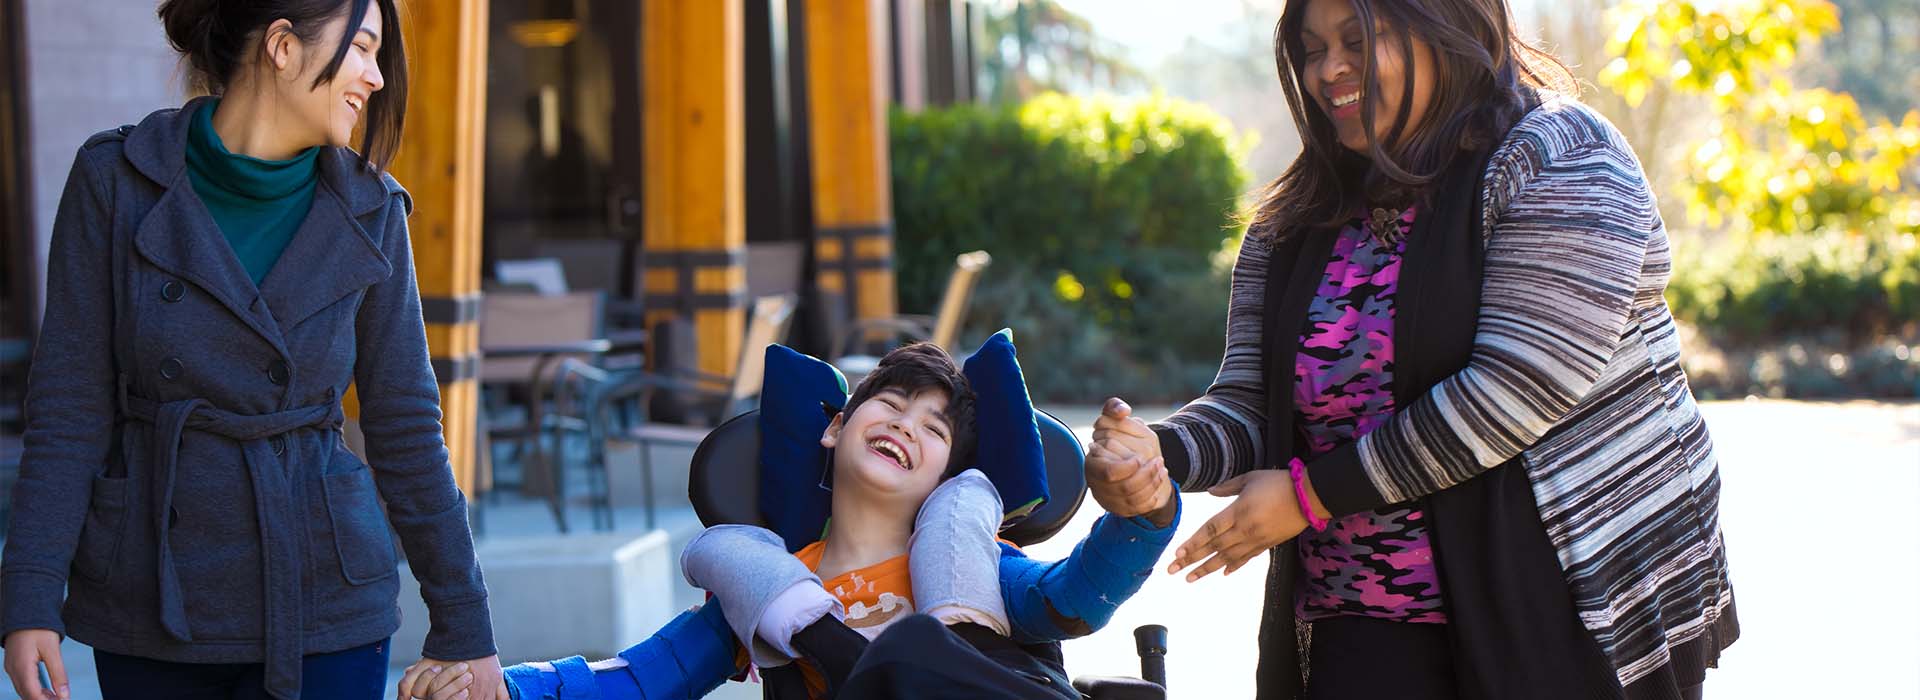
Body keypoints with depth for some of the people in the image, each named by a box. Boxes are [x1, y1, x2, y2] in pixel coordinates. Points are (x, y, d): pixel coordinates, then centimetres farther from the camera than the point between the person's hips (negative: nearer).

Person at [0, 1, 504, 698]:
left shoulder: (367, 212, -1)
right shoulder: (117, 180, -5)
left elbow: (404, 426, 3)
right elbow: (69, 411, -5)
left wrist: (464, 628, 4)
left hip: (322, 605, 1)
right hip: (153, 609, 0)